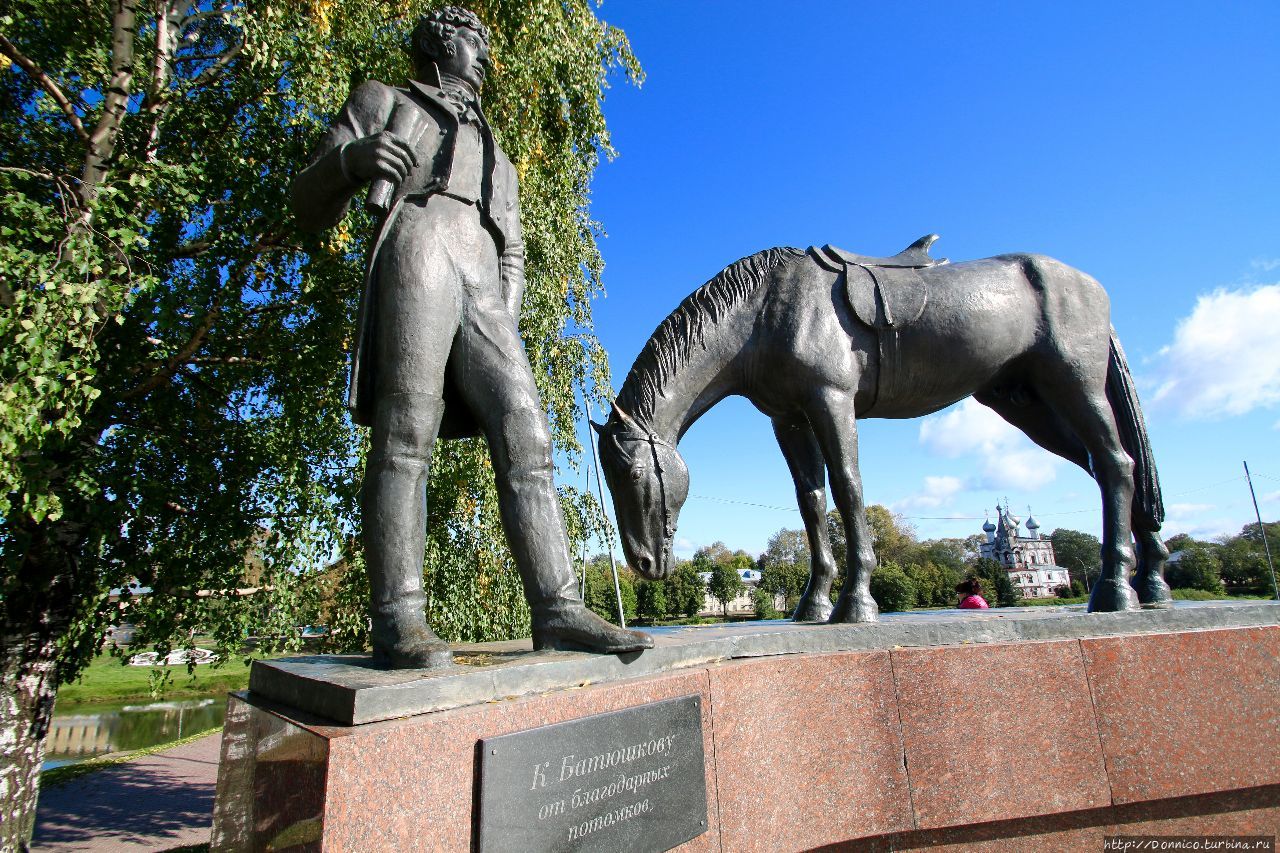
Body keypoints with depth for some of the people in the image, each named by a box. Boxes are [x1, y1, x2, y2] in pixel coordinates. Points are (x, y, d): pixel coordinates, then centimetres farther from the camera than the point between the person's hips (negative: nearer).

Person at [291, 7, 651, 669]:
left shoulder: (495, 157, 39)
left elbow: (512, 253, 29)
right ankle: (397, 621, -19)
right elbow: (310, 207, 15)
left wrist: (506, 324, 8)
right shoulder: (383, 103, 25)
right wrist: (349, 156, -8)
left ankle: (557, 611, -19)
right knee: (405, 436, -18)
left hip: (484, 297, 4)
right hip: (415, 261, -4)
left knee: (525, 439, -13)